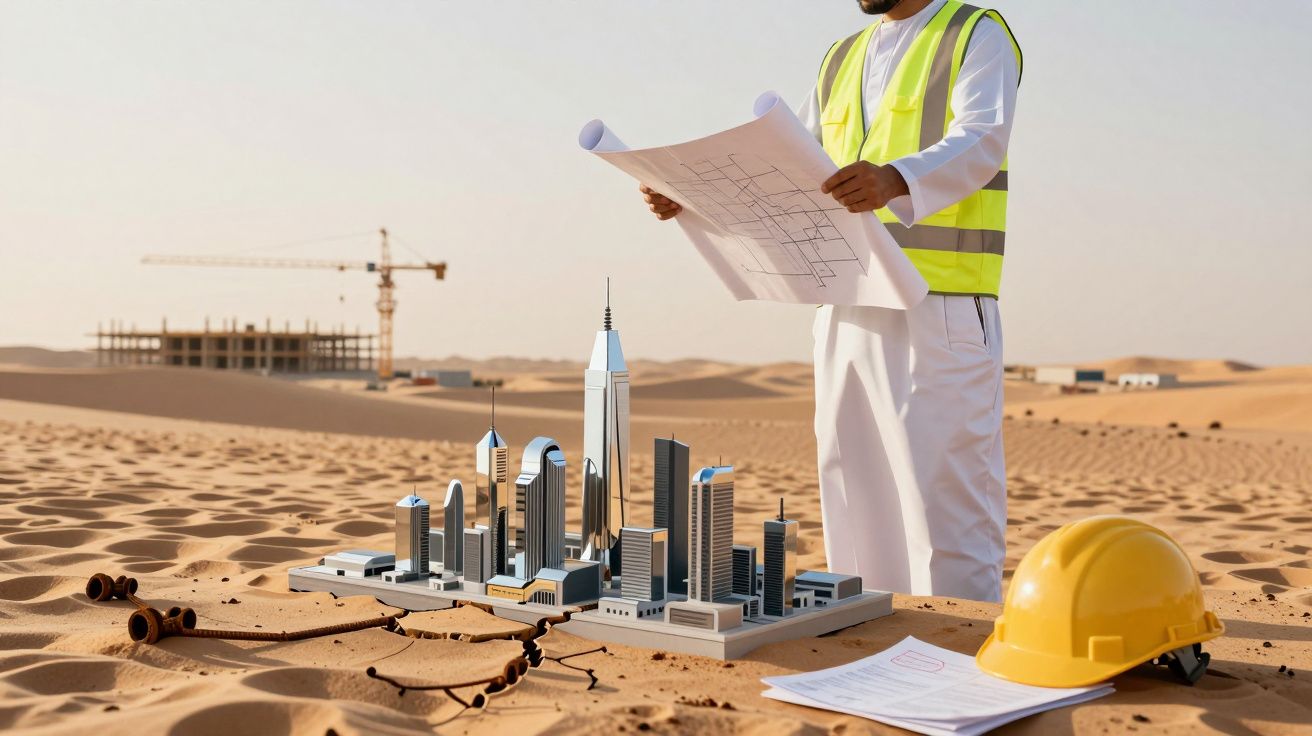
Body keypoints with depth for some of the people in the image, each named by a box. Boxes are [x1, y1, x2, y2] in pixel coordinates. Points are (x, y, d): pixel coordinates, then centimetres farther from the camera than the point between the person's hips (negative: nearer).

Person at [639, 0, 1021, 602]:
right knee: (854, 502, 8)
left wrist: (896, 181, -36)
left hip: (939, 310, -6)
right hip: (843, 313, 7)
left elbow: (979, 142, -16)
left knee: (944, 501, -7)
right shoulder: (842, 60, 24)